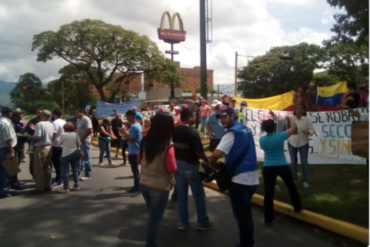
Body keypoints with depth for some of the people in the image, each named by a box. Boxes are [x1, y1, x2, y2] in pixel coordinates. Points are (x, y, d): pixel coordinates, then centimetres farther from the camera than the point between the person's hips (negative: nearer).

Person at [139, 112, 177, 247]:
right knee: (155, 218, 11)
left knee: (152, 215, 26)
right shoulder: (167, 146, -22)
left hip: (144, 184, 6)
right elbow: (172, 169, -14)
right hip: (160, 187, -6)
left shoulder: (145, 141, -5)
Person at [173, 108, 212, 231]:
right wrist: (208, 161, -6)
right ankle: (202, 222, 16)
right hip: (190, 165, -6)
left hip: (178, 164, 6)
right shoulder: (192, 131, -18)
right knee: (199, 195, 8)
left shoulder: (174, 130, 1)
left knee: (181, 194, 14)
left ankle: (182, 222, 21)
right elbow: (199, 152, -20)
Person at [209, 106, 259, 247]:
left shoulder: (232, 132, -16)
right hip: (252, 178, 9)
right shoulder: (246, 129, 11)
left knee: (241, 215, 5)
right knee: (246, 213, 22)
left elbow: (216, 154, -27)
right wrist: (224, 163, 15)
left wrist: (213, 165, -6)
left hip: (240, 179, -9)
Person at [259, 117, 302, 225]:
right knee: (291, 187, 23)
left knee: (268, 192, 4)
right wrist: (290, 118, 18)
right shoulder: (280, 136, -14)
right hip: (282, 166, -1)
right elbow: (293, 127, 0)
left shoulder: (262, 139, -6)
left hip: (268, 168, 2)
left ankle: (268, 218, 8)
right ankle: (297, 207, 40)